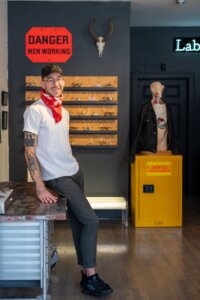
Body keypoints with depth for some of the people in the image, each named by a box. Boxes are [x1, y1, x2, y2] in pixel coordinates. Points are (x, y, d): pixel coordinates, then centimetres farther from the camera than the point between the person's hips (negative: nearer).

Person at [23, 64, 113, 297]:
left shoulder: (63, 111, 12)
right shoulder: (35, 111, -13)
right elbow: (29, 151, -18)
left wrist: (72, 168, 14)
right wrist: (40, 186, -23)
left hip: (75, 172, 8)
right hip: (57, 177, -7)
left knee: (78, 223, 9)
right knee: (91, 221, -11)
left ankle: (86, 273, 18)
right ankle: (90, 278, 0)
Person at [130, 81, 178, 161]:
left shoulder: (166, 107, 10)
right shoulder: (146, 107, -3)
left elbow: (171, 128, 14)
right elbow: (139, 129, -4)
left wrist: (174, 148, 7)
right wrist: (133, 152, -9)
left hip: (165, 148, 4)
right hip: (149, 149, -4)